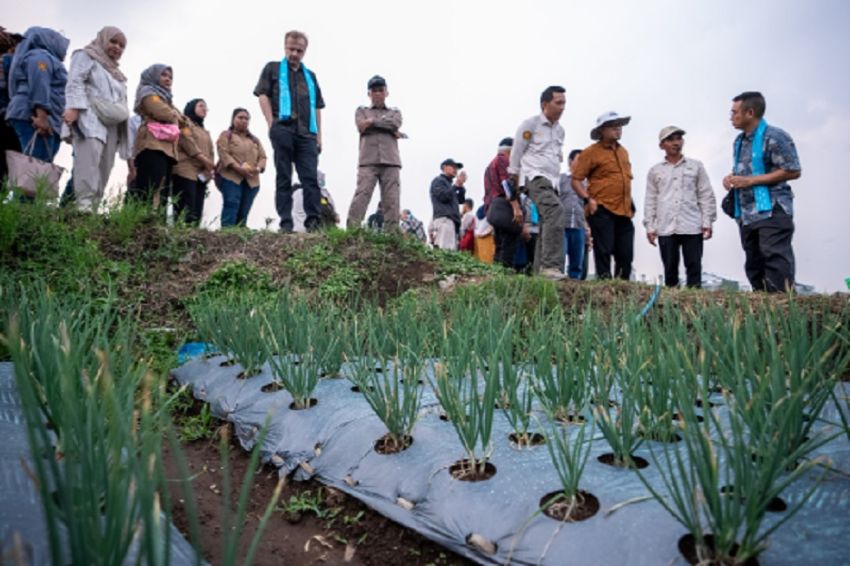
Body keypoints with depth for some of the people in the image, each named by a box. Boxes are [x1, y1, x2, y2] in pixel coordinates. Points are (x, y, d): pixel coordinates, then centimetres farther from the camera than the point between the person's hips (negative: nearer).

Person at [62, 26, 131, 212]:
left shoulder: (115, 71, 36)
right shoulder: (85, 56, 15)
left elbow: (120, 101, 29)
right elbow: (75, 82, -2)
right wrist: (73, 107, -20)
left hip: (111, 124, 7)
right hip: (89, 118, -7)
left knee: (103, 170, -5)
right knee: (89, 159, -27)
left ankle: (93, 208, -9)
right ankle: (84, 207, -37)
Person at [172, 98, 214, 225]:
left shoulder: (205, 132, 30)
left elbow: (211, 151, 18)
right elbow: (187, 141, -7)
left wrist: (209, 167, -2)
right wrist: (203, 158, -14)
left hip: (202, 175, 7)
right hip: (185, 171, -7)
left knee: (197, 212, -1)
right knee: (186, 211, -17)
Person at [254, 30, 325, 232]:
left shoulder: (310, 76, 24)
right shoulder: (273, 68, 15)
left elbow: (317, 107, 21)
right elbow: (263, 95, 5)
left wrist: (318, 135, 11)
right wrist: (272, 124, -8)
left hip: (307, 133, 3)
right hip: (282, 130, -3)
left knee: (311, 178, -8)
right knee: (284, 178, -3)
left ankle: (313, 222, -10)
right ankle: (286, 223, -4)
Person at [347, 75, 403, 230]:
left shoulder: (395, 112, 26)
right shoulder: (362, 110, 24)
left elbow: (395, 124, 2)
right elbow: (361, 127, 2)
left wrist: (372, 121, 3)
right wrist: (390, 129, 2)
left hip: (391, 161, 2)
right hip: (368, 160, -1)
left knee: (391, 200, -8)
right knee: (361, 195, -16)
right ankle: (351, 230, -22)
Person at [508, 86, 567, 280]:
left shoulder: (560, 130, 21)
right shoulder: (530, 124, 0)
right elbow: (516, 155, 2)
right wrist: (515, 181, 5)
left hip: (552, 181, 8)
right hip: (535, 177, -8)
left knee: (548, 226, 4)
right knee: (555, 212, -30)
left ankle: (540, 269, 10)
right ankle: (551, 265, -34)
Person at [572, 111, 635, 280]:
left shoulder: (623, 152, 20)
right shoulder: (591, 152, -1)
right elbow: (576, 180, -4)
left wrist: (630, 203, 21)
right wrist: (588, 199, -15)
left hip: (624, 211, 7)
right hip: (602, 210, -7)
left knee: (626, 255, 7)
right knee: (604, 251, -5)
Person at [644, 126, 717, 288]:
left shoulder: (696, 166, 10)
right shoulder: (655, 171, 11)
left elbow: (706, 195, 8)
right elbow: (650, 200, 10)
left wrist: (707, 222, 0)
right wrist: (649, 226, 3)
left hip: (692, 227, 0)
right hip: (665, 229, 0)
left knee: (694, 267, -1)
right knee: (670, 268, 3)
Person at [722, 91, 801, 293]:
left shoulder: (774, 137, -11)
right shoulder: (740, 140, 15)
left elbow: (793, 171, -13)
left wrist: (750, 181, -16)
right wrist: (731, 177, 5)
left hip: (772, 212, -9)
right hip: (746, 215, 9)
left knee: (776, 266, -11)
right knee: (754, 266, 13)